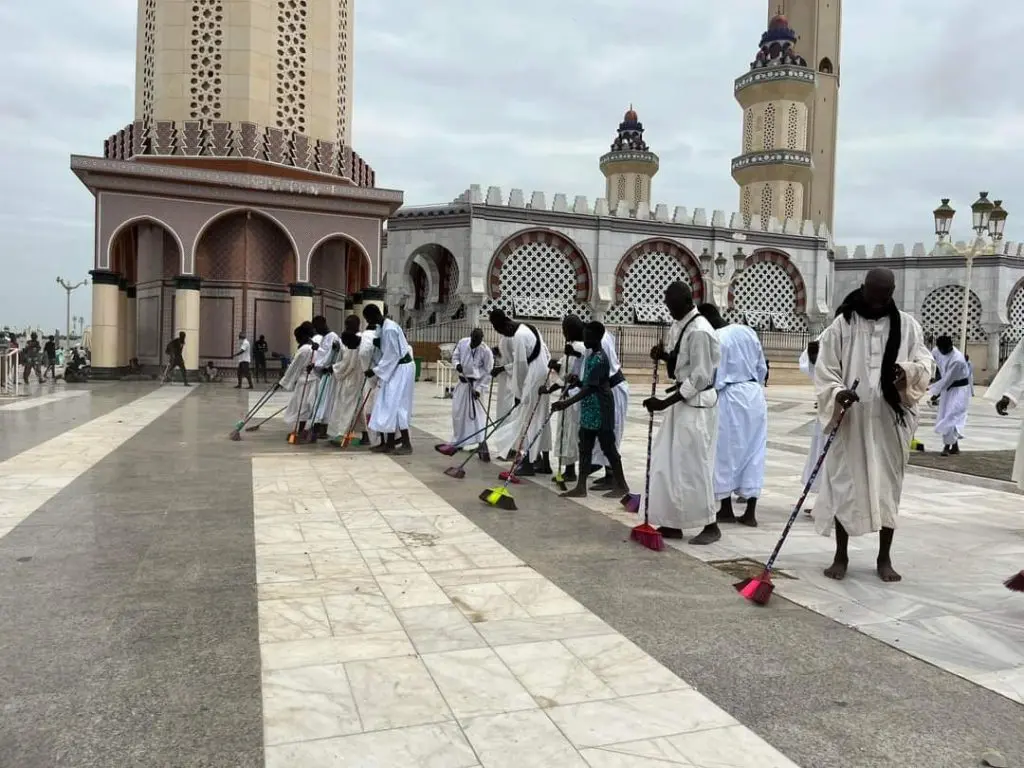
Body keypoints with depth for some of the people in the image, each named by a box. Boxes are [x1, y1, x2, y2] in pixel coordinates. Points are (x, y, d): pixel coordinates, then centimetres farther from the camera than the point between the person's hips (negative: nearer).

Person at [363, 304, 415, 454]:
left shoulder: (389, 329, -22)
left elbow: (392, 356, -21)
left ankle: (407, 444, -4)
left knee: (396, 405, -8)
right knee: (389, 405, 10)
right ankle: (390, 443, 14)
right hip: (394, 368, 10)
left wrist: (375, 370, -16)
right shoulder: (384, 326, 9)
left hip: (401, 369, -10)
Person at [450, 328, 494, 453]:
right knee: (458, 412, 12)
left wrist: (479, 389, -17)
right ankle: (458, 440, 31)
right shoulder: (462, 343, -4)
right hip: (462, 382, 5)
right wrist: (457, 364, -12)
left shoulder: (486, 351, -16)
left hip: (475, 383, -5)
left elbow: (487, 373, -11)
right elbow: (455, 356, 11)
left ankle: (482, 443, -14)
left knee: (477, 414, -14)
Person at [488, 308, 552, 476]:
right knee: (541, 419, 14)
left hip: (533, 380, -10)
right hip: (542, 377, 10)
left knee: (529, 421, -3)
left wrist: (518, 392, -7)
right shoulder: (529, 328, 12)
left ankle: (529, 463, 2)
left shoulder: (519, 336, -17)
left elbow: (520, 365, -15)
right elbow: (546, 353, 15)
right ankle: (544, 462, 22)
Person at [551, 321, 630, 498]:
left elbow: (591, 387, -25)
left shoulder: (600, 359, -18)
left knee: (608, 447, 0)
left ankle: (621, 486, 12)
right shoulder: (591, 356, 13)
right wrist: (577, 381, 0)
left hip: (601, 412, -10)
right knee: (585, 448, 9)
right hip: (589, 411, 10)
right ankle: (581, 487, 13)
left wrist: (567, 403, -30)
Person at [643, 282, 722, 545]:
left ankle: (710, 525, 11)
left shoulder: (699, 331, -19)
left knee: (693, 465, -2)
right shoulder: (681, 326, 9)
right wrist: (665, 356, -2)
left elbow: (700, 377, -21)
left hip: (697, 404, -10)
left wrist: (665, 403, -21)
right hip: (683, 401, 10)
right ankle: (673, 523, 21)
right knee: (668, 463, 12)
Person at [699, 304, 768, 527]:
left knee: (726, 452, 6)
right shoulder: (748, 331, 7)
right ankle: (750, 513, 9)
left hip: (730, 397, -6)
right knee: (754, 453, 7)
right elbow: (762, 368, 11)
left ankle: (726, 510, 15)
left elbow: (713, 377, -14)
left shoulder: (714, 339, -14)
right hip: (755, 394, 6)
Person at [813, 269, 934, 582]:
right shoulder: (841, 325, -2)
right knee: (845, 487, 4)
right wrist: (837, 393, -24)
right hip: (850, 422, -2)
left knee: (888, 487, 8)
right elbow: (824, 370, -4)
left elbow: (927, 363, 3)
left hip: (890, 423, 2)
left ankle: (884, 558, 21)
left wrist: (909, 370, -20)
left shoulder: (907, 325, 5)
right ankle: (841, 556, 17)